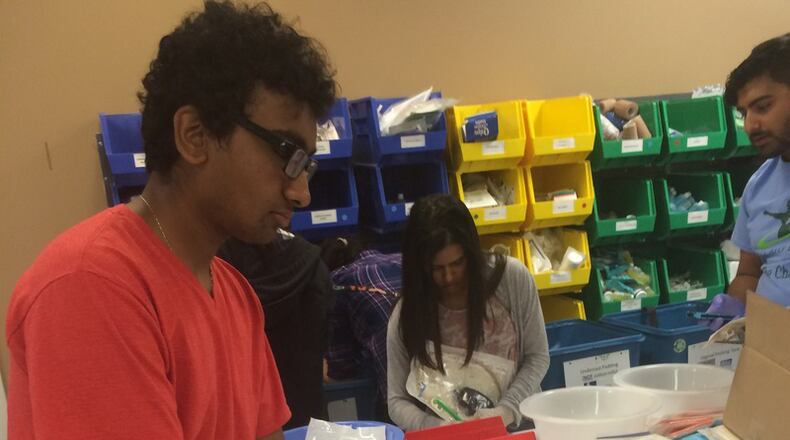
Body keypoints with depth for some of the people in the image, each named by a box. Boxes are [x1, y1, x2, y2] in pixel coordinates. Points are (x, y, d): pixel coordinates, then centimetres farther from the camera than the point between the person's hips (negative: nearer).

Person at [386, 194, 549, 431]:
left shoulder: (512, 277, -9)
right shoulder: (407, 314, -7)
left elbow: (537, 357, -1)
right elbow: (397, 401, -2)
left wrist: (507, 410, -15)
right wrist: (434, 427, -21)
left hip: (518, 426, -1)